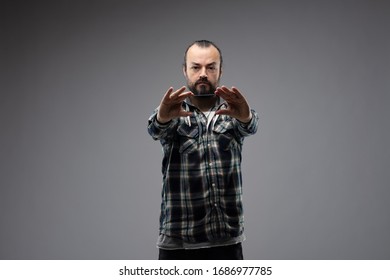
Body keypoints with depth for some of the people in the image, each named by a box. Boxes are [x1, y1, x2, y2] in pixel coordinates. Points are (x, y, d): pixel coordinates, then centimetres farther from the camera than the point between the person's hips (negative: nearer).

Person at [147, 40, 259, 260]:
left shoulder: (232, 112, 5)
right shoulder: (173, 113, 2)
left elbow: (249, 126, -17)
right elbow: (156, 129, -20)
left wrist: (244, 115, -43)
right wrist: (163, 116, -46)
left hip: (228, 240, 1)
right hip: (178, 242, -1)